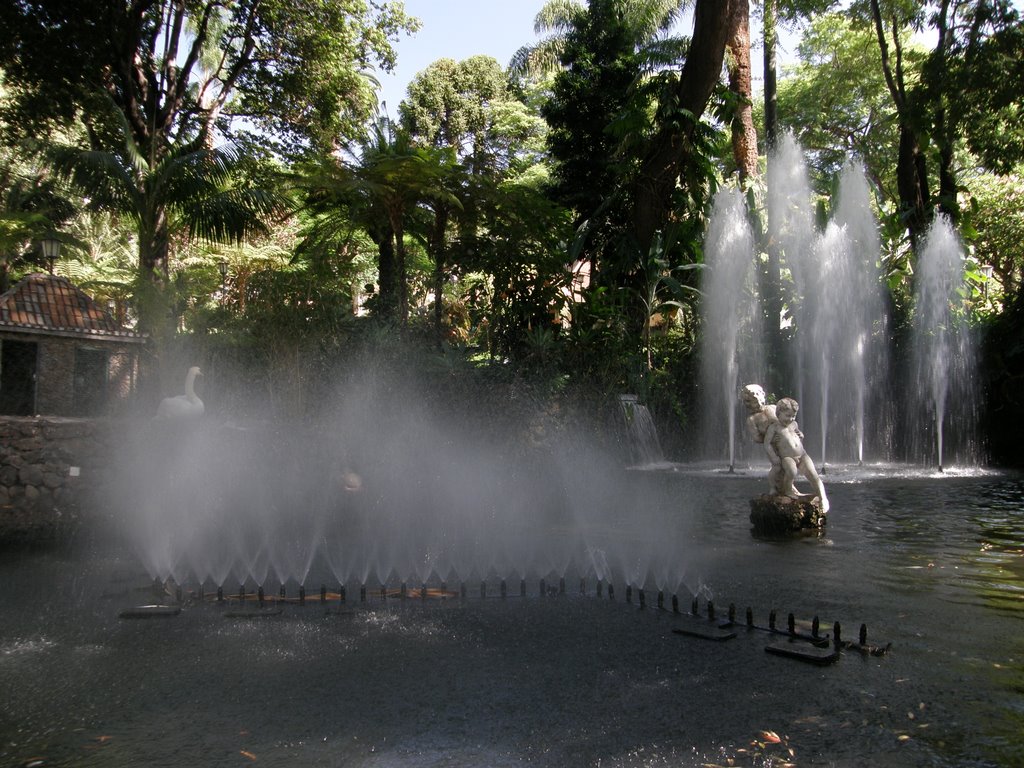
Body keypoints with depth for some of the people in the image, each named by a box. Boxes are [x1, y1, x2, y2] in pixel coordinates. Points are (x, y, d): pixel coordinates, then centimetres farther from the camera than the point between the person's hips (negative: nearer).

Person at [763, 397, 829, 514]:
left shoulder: (794, 424, 17)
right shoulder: (774, 427, 0)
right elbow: (767, 444, -6)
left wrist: (801, 435, 13)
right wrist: (773, 457, -17)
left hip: (802, 455, 5)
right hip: (787, 457, -5)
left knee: (813, 474, -16)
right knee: (792, 471, -34)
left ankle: (823, 498, -11)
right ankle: (788, 489, -5)